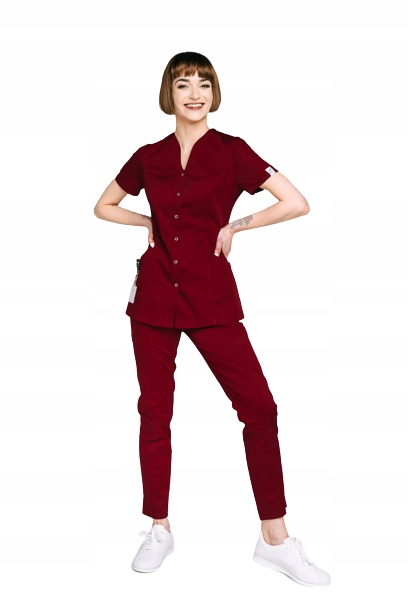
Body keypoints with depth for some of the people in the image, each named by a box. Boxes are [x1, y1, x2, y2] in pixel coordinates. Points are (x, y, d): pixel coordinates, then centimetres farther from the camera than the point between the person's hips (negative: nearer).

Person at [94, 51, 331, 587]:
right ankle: (159, 529, 24)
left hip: (211, 296, -2)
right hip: (154, 295, 3)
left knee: (259, 407, -7)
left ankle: (275, 539, 7)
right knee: (154, 412, 7)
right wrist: (150, 223, 5)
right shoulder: (148, 157, 7)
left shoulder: (231, 151, -1)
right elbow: (103, 207, 21)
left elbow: (297, 203, -8)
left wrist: (233, 226, -6)